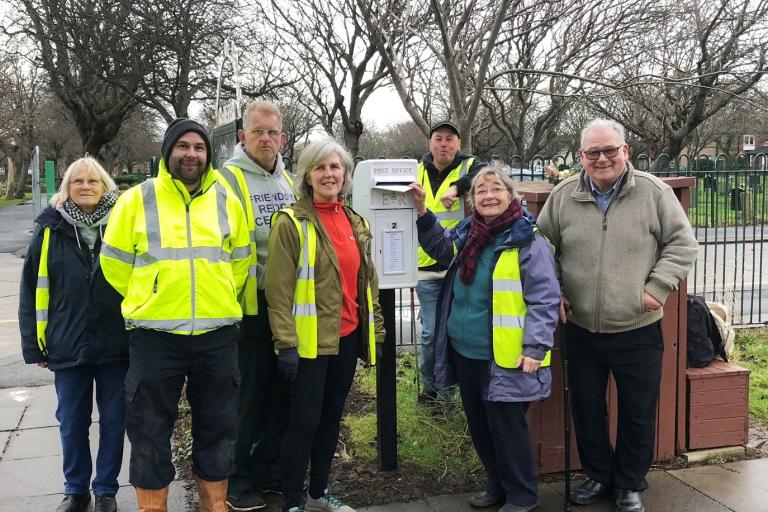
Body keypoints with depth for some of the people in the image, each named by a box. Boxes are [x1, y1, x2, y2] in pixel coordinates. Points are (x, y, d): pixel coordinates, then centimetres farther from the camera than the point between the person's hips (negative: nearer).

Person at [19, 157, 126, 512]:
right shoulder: (50, 230, 1)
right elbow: (32, 290, 3)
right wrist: (34, 344, 0)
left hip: (117, 345, -1)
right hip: (68, 346, 1)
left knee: (114, 419, 9)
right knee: (72, 422, 12)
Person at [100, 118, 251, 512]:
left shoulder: (227, 201, 5)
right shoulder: (137, 199, -2)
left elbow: (240, 261, 15)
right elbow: (115, 262, 5)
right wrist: (150, 301, 10)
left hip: (217, 335, 3)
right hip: (155, 335, -2)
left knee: (217, 429, 14)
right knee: (150, 432, 7)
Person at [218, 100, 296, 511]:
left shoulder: (287, 180, 13)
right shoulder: (229, 178, -8)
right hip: (249, 304, -6)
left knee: (280, 393, 14)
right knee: (247, 396, 2)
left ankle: (269, 470, 30)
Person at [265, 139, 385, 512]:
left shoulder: (355, 222, 10)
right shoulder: (291, 223, -10)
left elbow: (366, 279, 17)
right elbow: (278, 288, -13)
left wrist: (375, 330, 14)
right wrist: (286, 343, -17)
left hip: (347, 337, 6)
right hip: (310, 340, -6)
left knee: (331, 417, 16)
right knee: (305, 421, -1)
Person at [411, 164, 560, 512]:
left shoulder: (528, 241, -13)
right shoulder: (467, 234, 8)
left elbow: (544, 300, -14)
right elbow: (439, 247, 28)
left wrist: (535, 348, -20)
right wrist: (422, 213, 13)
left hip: (504, 358, -7)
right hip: (464, 352, 8)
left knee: (506, 426, 3)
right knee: (478, 424, 19)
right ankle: (497, 484, 38)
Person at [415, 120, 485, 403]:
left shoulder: (469, 167, 0)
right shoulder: (418, 172, 11)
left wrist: (457, 187, -38)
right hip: (426, 266, 3)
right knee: (430, 332, 9)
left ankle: (446, 393, 20)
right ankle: (428, 387, 28)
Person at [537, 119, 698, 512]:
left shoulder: (654, 192, -6)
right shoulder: (563, 196, 0)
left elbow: (682, 244, -2)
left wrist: (657, 288, -11)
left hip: (638, 331, -2)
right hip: (581, 331, 2)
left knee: (638, 414, 11)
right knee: (586, 410, 15)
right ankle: (598, 475, 37)